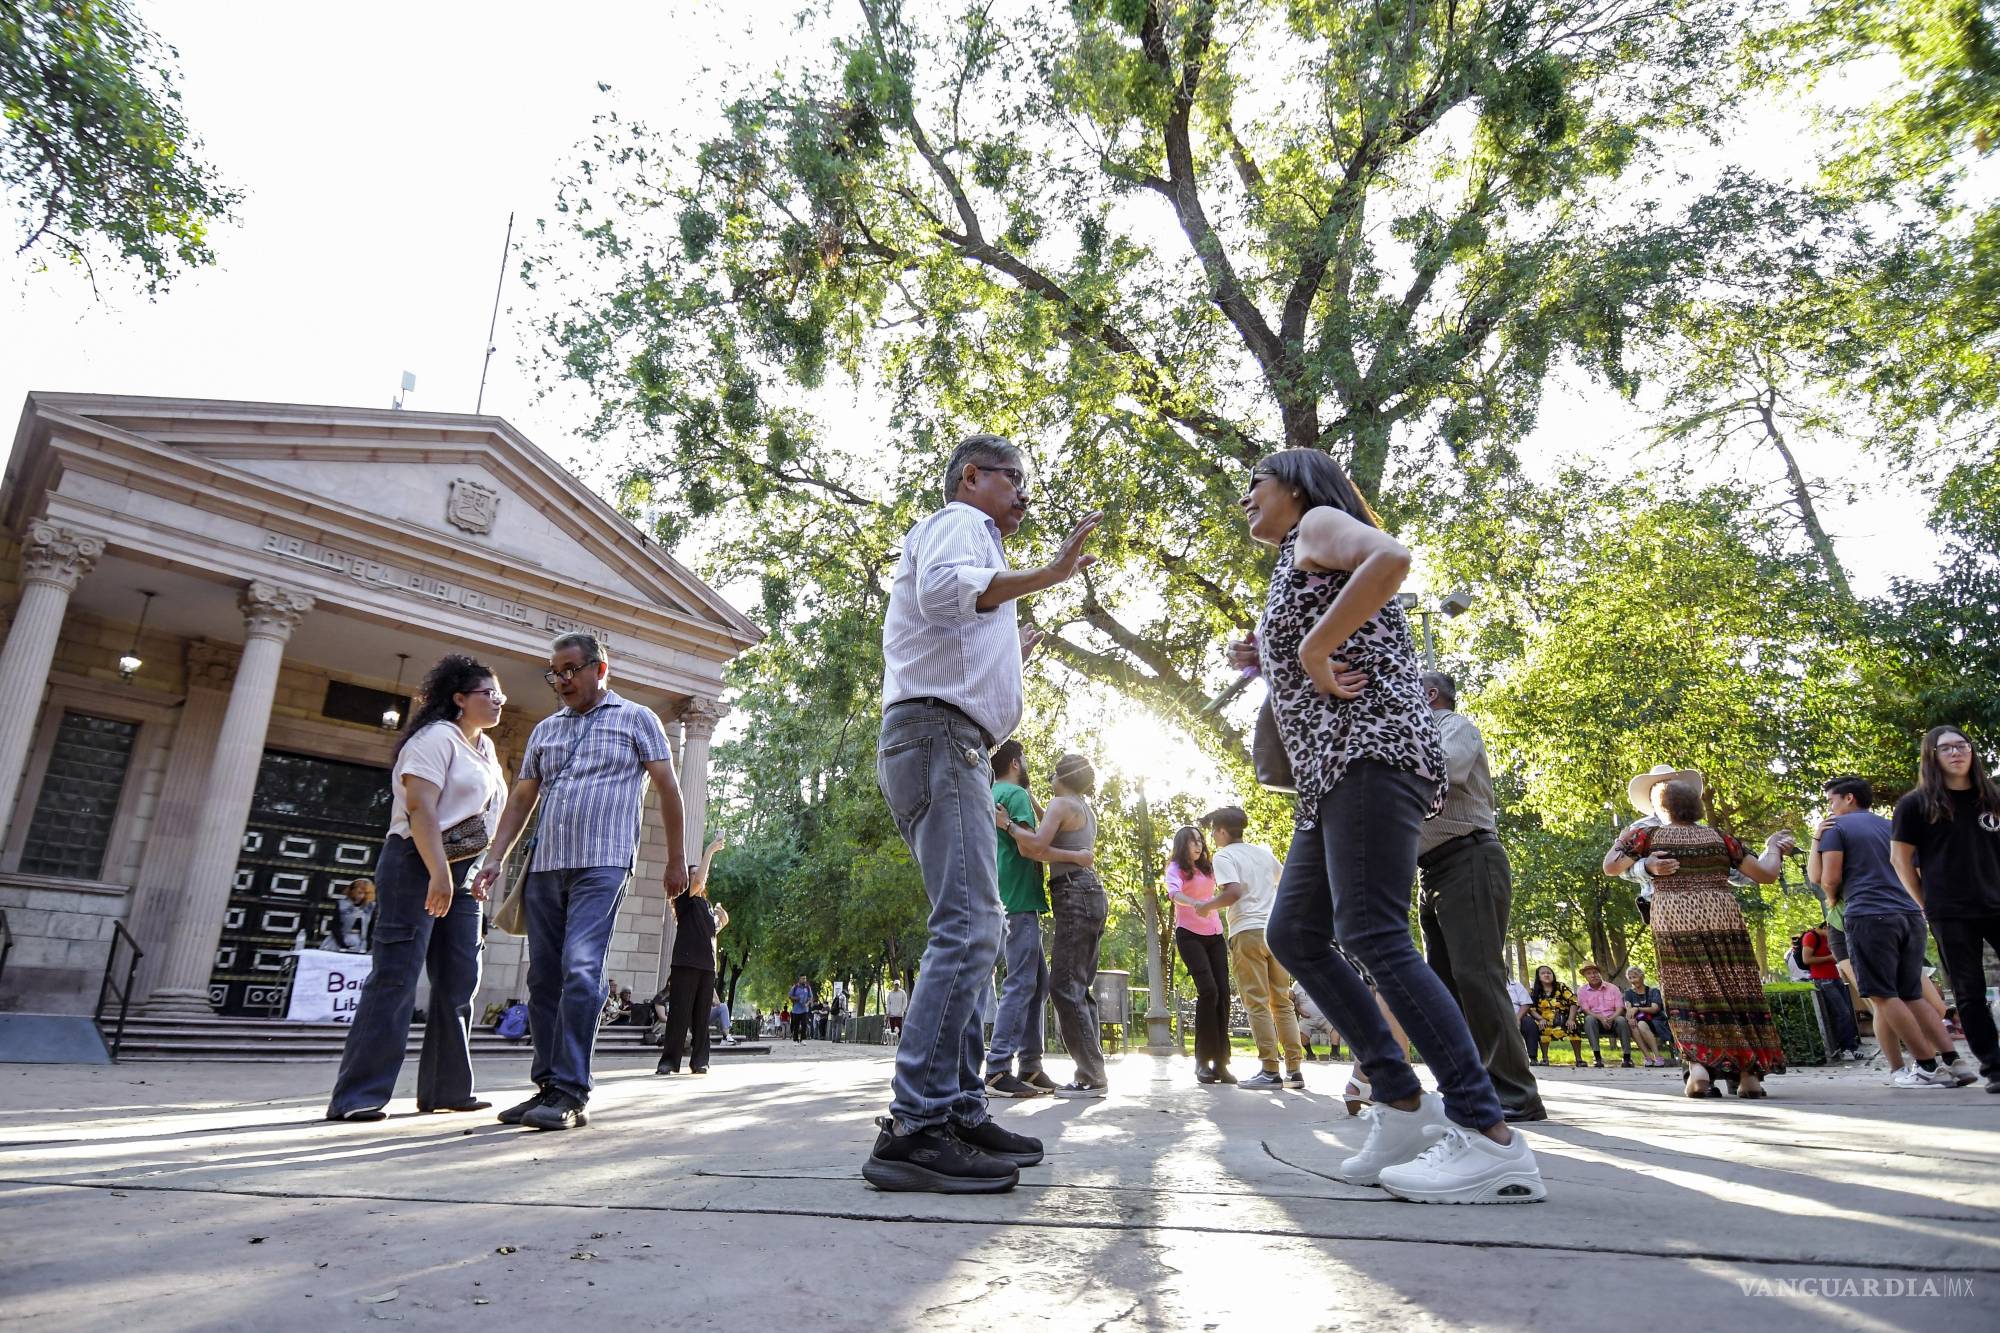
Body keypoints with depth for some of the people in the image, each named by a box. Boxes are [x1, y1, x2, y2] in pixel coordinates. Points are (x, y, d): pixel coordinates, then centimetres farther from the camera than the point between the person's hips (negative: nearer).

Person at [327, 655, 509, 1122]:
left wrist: (481, 872, 16)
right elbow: (420, 807, -19)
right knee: (395, 978, -9)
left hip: (461, 873, 9)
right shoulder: (437, 737, -9)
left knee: (459, 984, 7)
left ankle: (446, 1089, 13)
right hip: (418, 867, -9)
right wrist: (439, 873, -25)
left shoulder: (485, 748, 17)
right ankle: (357, 1095, -5)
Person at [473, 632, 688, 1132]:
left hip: (601, 865, -6)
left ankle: (570, 1094, -13)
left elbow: (668, 788, 4)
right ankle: (548, 1087, 14)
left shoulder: (636, 719, 6)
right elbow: (521, 798, 20)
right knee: (543, 979, 6)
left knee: (580, 971, -16)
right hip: (544, 866, 6)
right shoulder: (545, 730, 20)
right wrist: (495, 857, 7)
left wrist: (676, 861, 0)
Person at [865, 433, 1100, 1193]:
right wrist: (1044, 575, -25)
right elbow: (939, 589, -23)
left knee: (970, 933, 9)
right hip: (940, 738, -11)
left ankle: (961, 1114, 12)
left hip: (948, 751, 11)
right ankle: (913, 1129, -20)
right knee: (969, 929, -19)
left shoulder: (960, 538, 32)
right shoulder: (959, 523, 2)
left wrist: (1010, 655, 41)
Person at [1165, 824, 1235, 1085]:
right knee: (1208, 991, -18)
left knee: (1223, 993, -4)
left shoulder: (1209, 867, 17)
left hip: (1215, 935, 5)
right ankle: (1203, 1061, -10)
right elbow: (1174, 893, -21)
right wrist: (1196, 904, -40)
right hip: (1190, 934, -5)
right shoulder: (1176, 867, 0)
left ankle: (1221, 1062, 0)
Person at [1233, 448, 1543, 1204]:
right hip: (1330, 772, 10)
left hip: (1369, 749, -10)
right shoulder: (1297, 564, 29)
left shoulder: (1319, 522, 3)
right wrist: (1273, 661, 19)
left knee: (1372, 934, -20)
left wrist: (1312, 648, -17)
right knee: (1293, 933, 6)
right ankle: (1401, 1104, 7)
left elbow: (1391, 558, -22)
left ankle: (1491, 1139, -18)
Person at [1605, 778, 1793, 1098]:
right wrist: (1774, 847, 33)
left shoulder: (1648, 835, 8)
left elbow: (1611, 867, 3)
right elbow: (1765, 874, 14)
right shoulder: (1719, 837, 13)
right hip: (1722, 918, 2)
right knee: (1737, 991, 9)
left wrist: (1623, 839, 21)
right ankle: (1749, 1073, 8)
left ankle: (1698, 1063, -10)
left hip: (1673, 920, -1)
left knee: (1687, 992, 5)